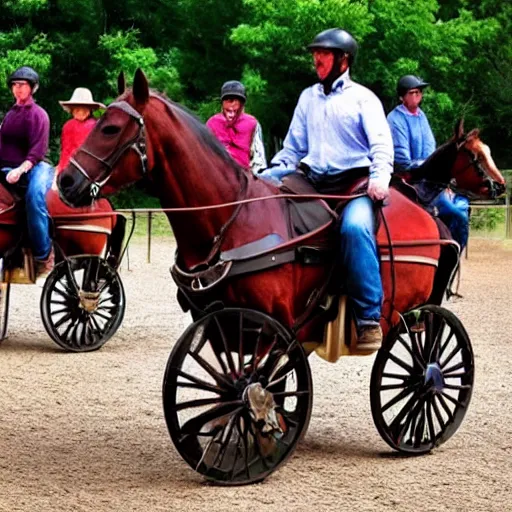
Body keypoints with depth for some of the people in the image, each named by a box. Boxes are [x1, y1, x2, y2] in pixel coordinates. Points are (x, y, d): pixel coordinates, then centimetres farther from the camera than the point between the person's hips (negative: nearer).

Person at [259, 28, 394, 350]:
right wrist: (275, 173, 7)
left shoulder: (362, 98, 5)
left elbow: (381, 142, -7)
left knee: (355, 227, -36)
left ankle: (369, 320, -34)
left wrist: (380, 176, -25)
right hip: (313, 183, 6)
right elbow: (293, 147, 24)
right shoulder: (308, 97, 21)